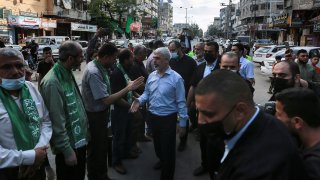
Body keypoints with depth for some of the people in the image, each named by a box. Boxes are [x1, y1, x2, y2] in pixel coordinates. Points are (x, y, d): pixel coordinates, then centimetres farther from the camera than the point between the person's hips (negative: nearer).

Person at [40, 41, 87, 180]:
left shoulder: (68, 74, 3)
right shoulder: (52, 82, -26)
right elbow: (57, 122, -25)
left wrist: (84, 130, 13)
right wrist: (67, 150, -20)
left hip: (80, 140, 8)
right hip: (68, 145, -8)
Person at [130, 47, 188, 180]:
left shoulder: (176, 78, -16)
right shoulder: (151, 76, 2)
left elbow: (181, 102, -14)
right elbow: (147, 93, 9)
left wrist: (182, 123, -13)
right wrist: (139, 101, -13)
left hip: (168, 119, -6)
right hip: (153, 116, 6)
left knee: (168, 149, 7)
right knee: (157, 144, 26)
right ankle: (162, 160, 55)